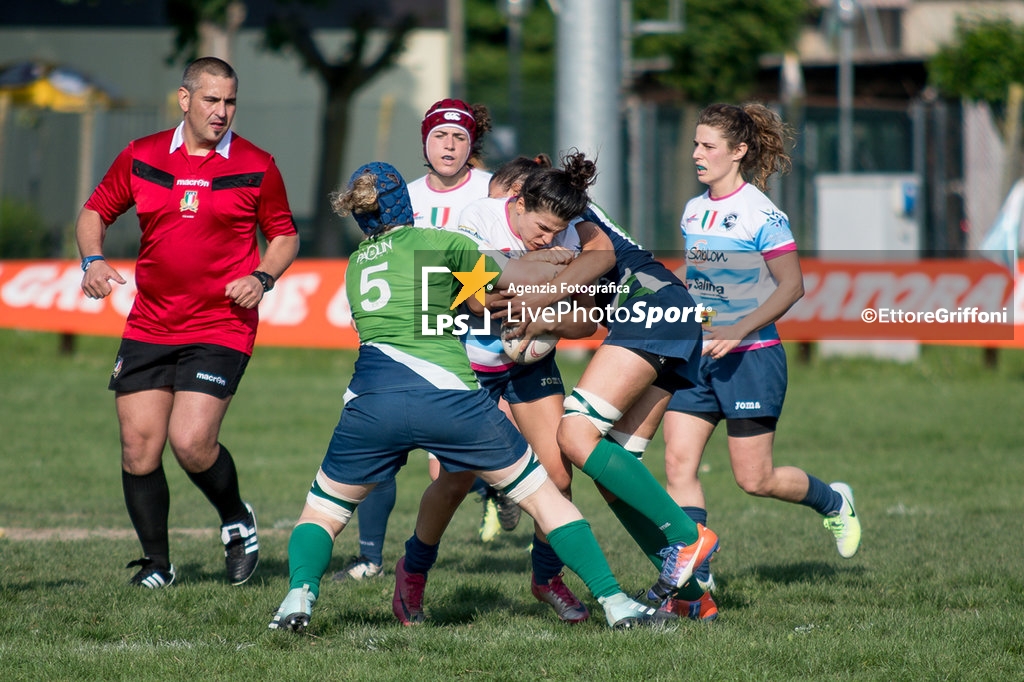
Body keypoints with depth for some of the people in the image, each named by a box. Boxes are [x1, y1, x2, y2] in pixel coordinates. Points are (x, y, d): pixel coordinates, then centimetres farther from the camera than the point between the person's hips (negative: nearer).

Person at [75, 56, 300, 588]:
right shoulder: (141, 157, 4)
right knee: (138, 445, -2)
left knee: (191, 441, -16)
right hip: (148, 324, 3)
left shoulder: (256, 167, 0)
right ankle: (156, 561, 14)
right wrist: (92, 260, -4)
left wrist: (263, 277, -8)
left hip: (221, 329, -3)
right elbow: (95, 211, 15)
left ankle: (237, 520, 14)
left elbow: (284, 234, 11)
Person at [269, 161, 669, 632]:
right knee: (541, 495, 12)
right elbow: (526, 276, 21)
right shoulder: (439, 243, 12)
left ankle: (300, 595, -9)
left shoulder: (355, 264, 24)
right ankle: (613, 601, 7)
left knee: (321, 513, 19)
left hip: (372, 398, 2)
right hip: (448, 396, -2)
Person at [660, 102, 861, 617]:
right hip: (697, 355, 7)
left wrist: (739, 330, -24)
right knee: (678, 464, -7)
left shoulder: (761, 214, -12)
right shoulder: (693, 211, 10)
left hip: (751, 358, -7)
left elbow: (791, 286, -16)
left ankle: (833, 502, 27)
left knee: (754, 479, -2)